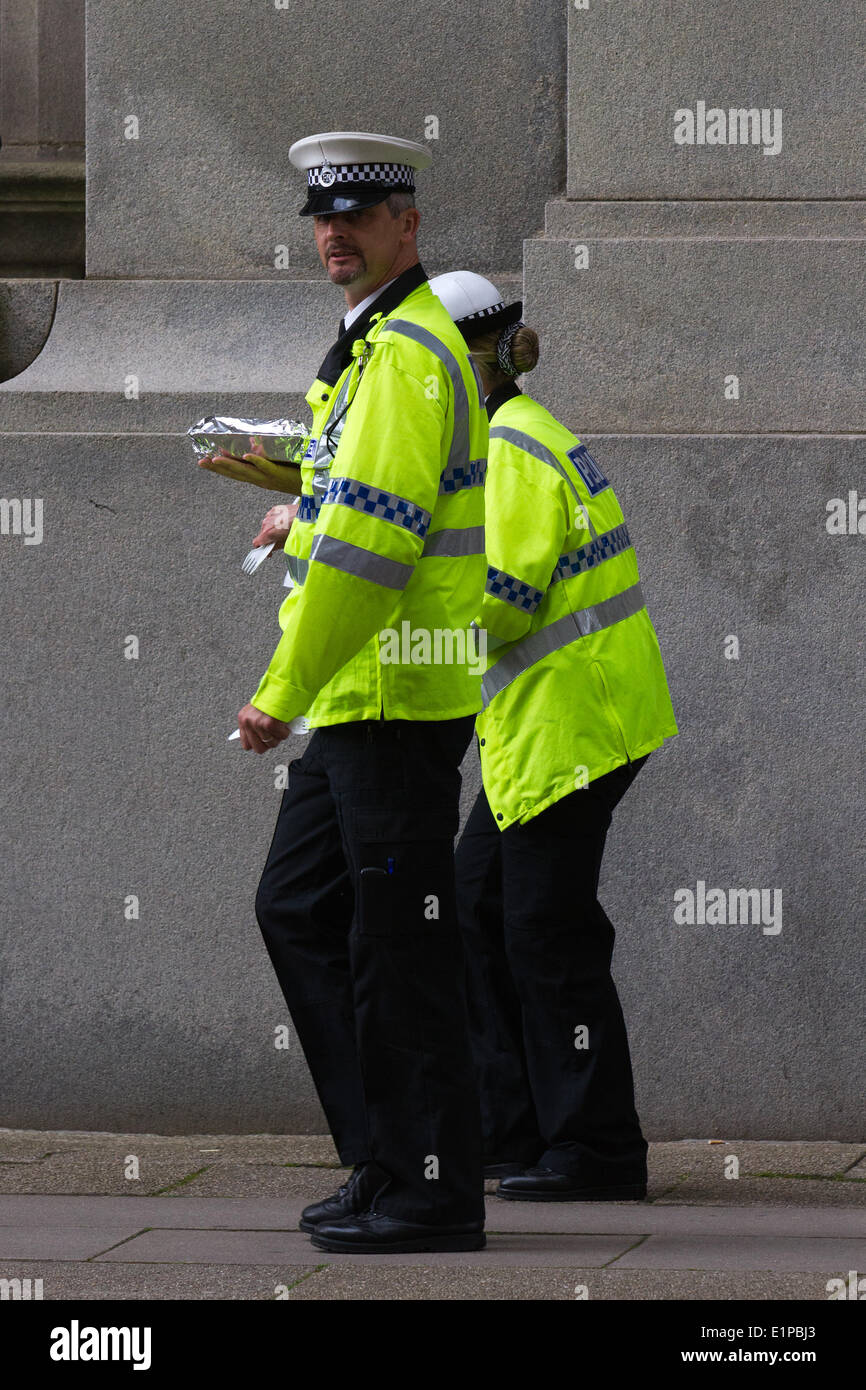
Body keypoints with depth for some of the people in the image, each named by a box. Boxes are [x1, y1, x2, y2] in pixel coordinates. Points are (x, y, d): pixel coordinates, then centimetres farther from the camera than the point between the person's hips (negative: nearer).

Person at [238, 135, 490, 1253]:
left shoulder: (410, 352, -15)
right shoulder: (371, 348, 18)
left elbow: (371, 540, -21)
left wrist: (284, 691, -19)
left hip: (395, 701, -11)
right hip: (358, 702, 11)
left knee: (399, 948, -6)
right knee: (296, 910, 15)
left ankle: (432, 1192, 0)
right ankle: (387, 1160, 19)